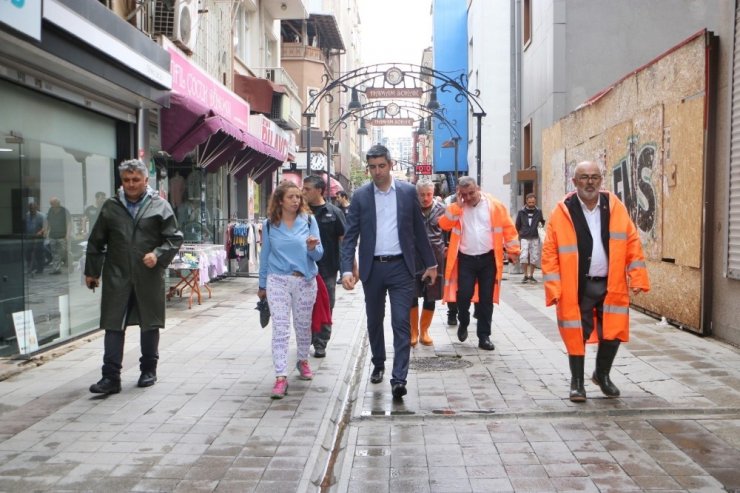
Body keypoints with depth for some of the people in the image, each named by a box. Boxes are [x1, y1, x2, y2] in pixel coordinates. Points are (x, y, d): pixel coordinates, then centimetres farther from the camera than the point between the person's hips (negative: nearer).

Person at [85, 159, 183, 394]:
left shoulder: (160, 206, 0)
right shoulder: (111, 207, 7)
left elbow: (175, 238, -1)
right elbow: (96, 241, 12)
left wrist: (158, 254, -17)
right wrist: (92, 271, 13)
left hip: (149, 277, -1)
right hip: (117, 277, 1)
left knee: (150, 324, 10)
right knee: (114, 326, 1)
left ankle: (149, 370, 26)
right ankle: (111, 377, 7)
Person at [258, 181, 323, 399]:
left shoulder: (308, 221, 0)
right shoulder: (269, 225, 2)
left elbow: (318, 254, 0)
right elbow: (265, 256, 10)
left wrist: (312, 248, -23)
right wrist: (262, 285, 14)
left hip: (305, 280, 1)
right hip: (278, 281, -1)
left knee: (303, 325, 15)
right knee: (280, 328, -7)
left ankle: (303, 361, 39)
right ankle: (281, 377, -7)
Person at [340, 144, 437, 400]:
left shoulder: (408, 191, 1)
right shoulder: (360, 196, 0)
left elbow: (419, 230, 7)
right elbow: (350, 235, -3)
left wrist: (430, 263, 8)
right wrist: (347, 269, -15)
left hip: (400, 266, -1)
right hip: (372, 268, 1)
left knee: (401, 323, -7)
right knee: (374, 321, 15)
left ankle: (399, 378, -6)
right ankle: (378, 365, 35)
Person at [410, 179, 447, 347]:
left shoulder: (441, 209, 2)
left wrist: (447, 247, 6)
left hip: (435, 256, 2)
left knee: (431, 297, 8)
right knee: (412, 295, 1)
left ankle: (424, 331, 24)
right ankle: (413, 331, 17)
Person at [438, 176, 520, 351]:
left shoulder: (494, 206, -1)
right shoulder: (456, 208, 5)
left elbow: (508, 227, 0)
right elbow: (444, 224, -9)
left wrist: (513, 250, -4)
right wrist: (458, 205, -12)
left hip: (488, 259, 0)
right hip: (466, 259, 1)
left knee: (486, 299, 4)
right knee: (463, 295, -5)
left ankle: (484, 336, 13)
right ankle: (463, 323, 25)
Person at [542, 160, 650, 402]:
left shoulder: (616, 207, 2)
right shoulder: (562, 212, -6)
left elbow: (632, 243, 5)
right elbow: (550, 252, -6)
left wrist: (637, 277, -3)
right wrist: (554, 288, -12)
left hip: (611, 285, 3)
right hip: (577, 287, -2)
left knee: (612, 332, 8)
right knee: (576, 335, 4)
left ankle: (602, 374, 33)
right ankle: (577, 382, 23)